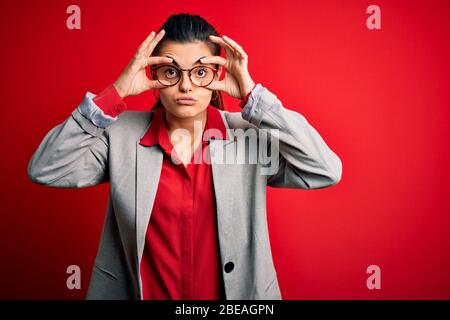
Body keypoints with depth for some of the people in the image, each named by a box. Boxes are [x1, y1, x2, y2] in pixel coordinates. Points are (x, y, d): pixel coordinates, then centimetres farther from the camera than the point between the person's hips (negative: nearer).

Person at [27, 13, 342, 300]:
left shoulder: (250, 134, -12)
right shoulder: (122, 133, -9)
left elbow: (326, 172, -21)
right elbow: (44, 170, -16)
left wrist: (253, 96, -24)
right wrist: (115, 93, -23)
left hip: (238, 292, 0)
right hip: (133, 291, 1)